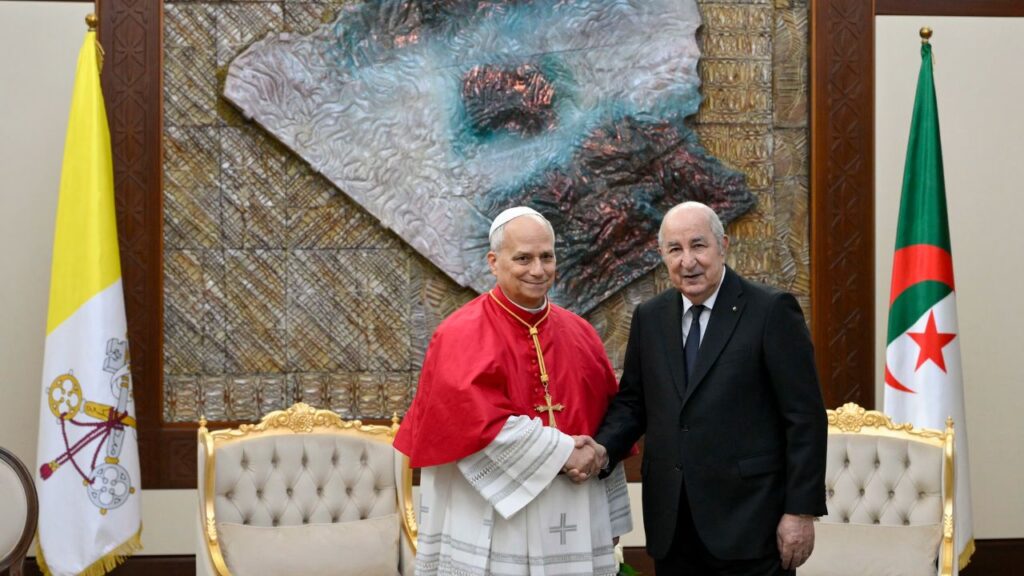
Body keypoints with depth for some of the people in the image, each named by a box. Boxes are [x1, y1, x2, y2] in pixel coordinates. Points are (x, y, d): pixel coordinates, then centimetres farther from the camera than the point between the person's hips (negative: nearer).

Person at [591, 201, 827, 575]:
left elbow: (805, 417, -7)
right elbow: (632, 403, 14)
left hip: (750, 523, -5)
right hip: (671, 528, 5)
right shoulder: (649, 318, 10)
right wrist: (601, 449, -7)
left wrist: (801, 511, -11)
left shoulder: (771, 311, -6)